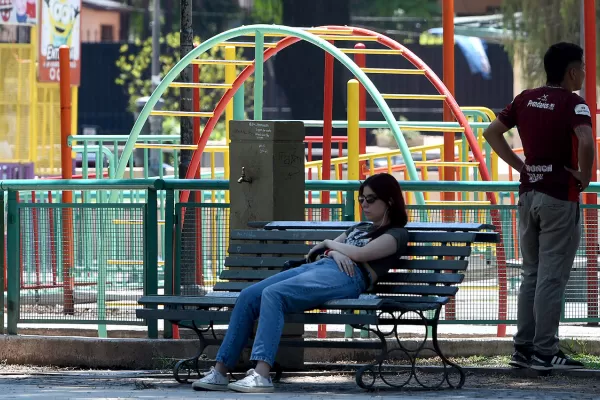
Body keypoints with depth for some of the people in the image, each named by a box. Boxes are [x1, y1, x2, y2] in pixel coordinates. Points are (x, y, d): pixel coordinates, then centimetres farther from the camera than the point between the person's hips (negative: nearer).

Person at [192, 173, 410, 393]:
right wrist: (334, 252, 2)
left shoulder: (397, 234, 10)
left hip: (346, 276, -9)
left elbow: (360, 254, -8)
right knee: (247, 297, -13)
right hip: (317, 267, 9)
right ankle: (219, 372, -15)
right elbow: (321, 249, 25)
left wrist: (330, 243, 9)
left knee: (272, 294, -32)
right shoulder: (359, 228, 35)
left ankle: (261, 376, -43)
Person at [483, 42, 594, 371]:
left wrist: (519, 165, 9)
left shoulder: (526, 99, 8)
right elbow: (585, 141, -29)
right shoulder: (573, 104, -12)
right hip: (560, 198, -7)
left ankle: (523, 347, 14)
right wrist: (584, 176, -13)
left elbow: (492, 132, 10)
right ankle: (545, 352, -3)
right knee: (552, 277, -3)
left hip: (529, 194, 7)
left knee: (532, 273, 14)